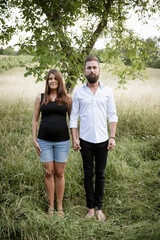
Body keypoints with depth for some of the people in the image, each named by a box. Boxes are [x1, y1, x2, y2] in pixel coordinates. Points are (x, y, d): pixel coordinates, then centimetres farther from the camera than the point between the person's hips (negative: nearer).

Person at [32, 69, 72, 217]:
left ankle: (60, 207, 21)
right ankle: (51, 207, 20)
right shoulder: (40, 98, 4)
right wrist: (34, 140, 0)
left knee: (59, 173, 7)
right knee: (49, 173, 6)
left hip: (62, 141, 0)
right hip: (44, 141, 0)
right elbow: (35, 120, 6)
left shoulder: (67, 99, 3)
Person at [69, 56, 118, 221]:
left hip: (102, 140, 0)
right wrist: (74, 138, -4)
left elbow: (112, 116, 4)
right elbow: (73, 117, 3)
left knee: (100, 175, 8)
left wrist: (112, 137, -4)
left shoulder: (107, 91, 3)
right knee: (88, 175, 7)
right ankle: (90, 208, 20)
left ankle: (99, 208, 21)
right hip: (85, 140, 0)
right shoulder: (79, 92, 2)